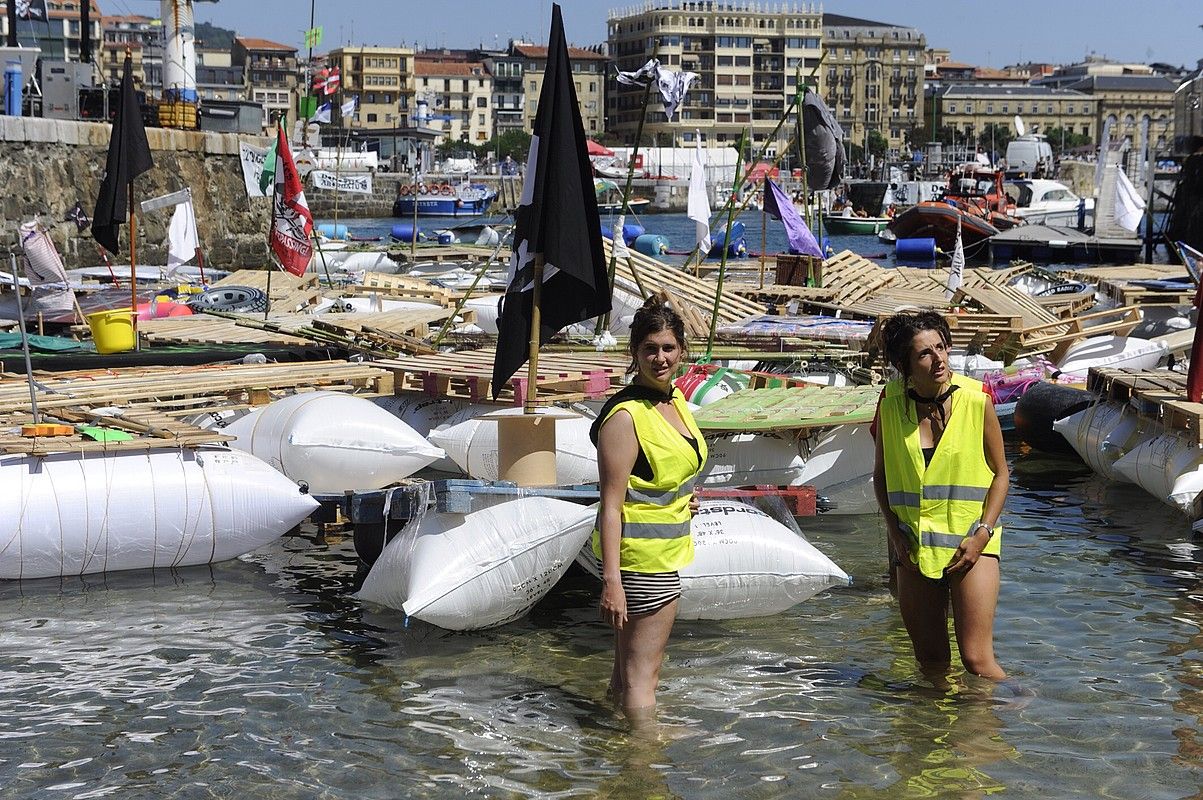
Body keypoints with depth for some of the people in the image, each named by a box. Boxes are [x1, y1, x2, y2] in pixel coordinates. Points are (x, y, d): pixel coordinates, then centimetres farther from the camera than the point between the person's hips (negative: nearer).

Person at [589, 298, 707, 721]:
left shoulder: (675, 400, 9)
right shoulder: (625, 416, -18)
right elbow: (611, 504, -21)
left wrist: (685, 499, 9)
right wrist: (611, 580, -26)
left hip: (666, 550, 9)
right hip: (641, 556, -9)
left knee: (625, 672, 19)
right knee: (641, 675, -3)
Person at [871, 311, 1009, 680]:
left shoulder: (976, 401, -8)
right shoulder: (891, 404, -2)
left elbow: (1001, 474, 1)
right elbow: (881, 474, 11)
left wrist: (982, 533, -10)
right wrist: (895, 531, -1)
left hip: (971, 543, -3)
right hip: (913, 546, 3)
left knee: (977, 661, -10)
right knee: (930, 664, 9)